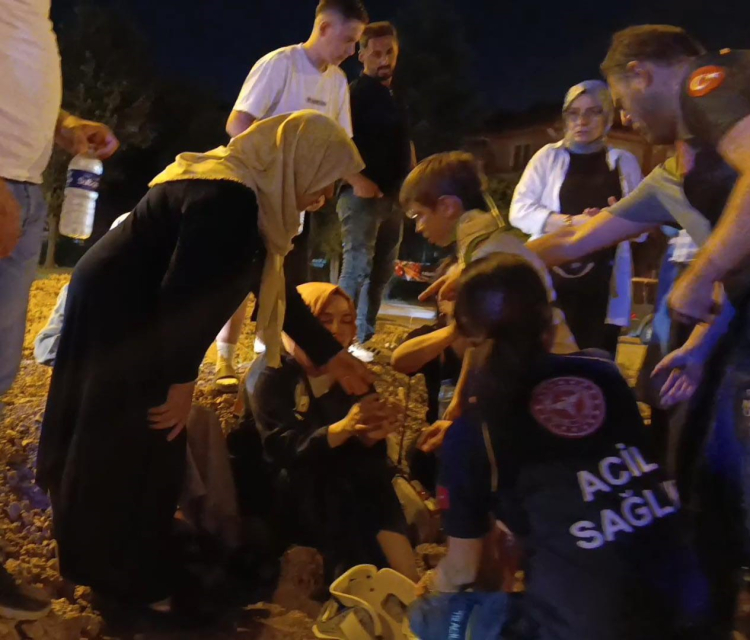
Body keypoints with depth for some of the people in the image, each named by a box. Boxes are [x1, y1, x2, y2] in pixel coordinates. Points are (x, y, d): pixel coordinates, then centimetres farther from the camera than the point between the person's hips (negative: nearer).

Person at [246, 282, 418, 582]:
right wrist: (343, 427, -37)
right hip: (286, 489, -4)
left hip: (340, 483, 4)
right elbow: (281, 450, -24)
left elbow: (364, 455, -1)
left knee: (375, 486, -26)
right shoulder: (271, 374, -10)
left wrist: (371, 435, -25)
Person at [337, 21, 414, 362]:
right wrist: (360, 181, -20)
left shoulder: (396, 97, 18)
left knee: (381, 273, 9)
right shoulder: (353, 94, -5)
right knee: (357, 269, -12)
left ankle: (362, 339, 16)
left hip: (394, 196, 8)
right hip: (362, 195, -8)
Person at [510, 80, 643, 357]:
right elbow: (520, 211, -2)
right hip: (552, 281, -1)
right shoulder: (549, 156, 7)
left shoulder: (624, 162, 13)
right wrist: (572, 222, -17)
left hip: (603, 287, 2)